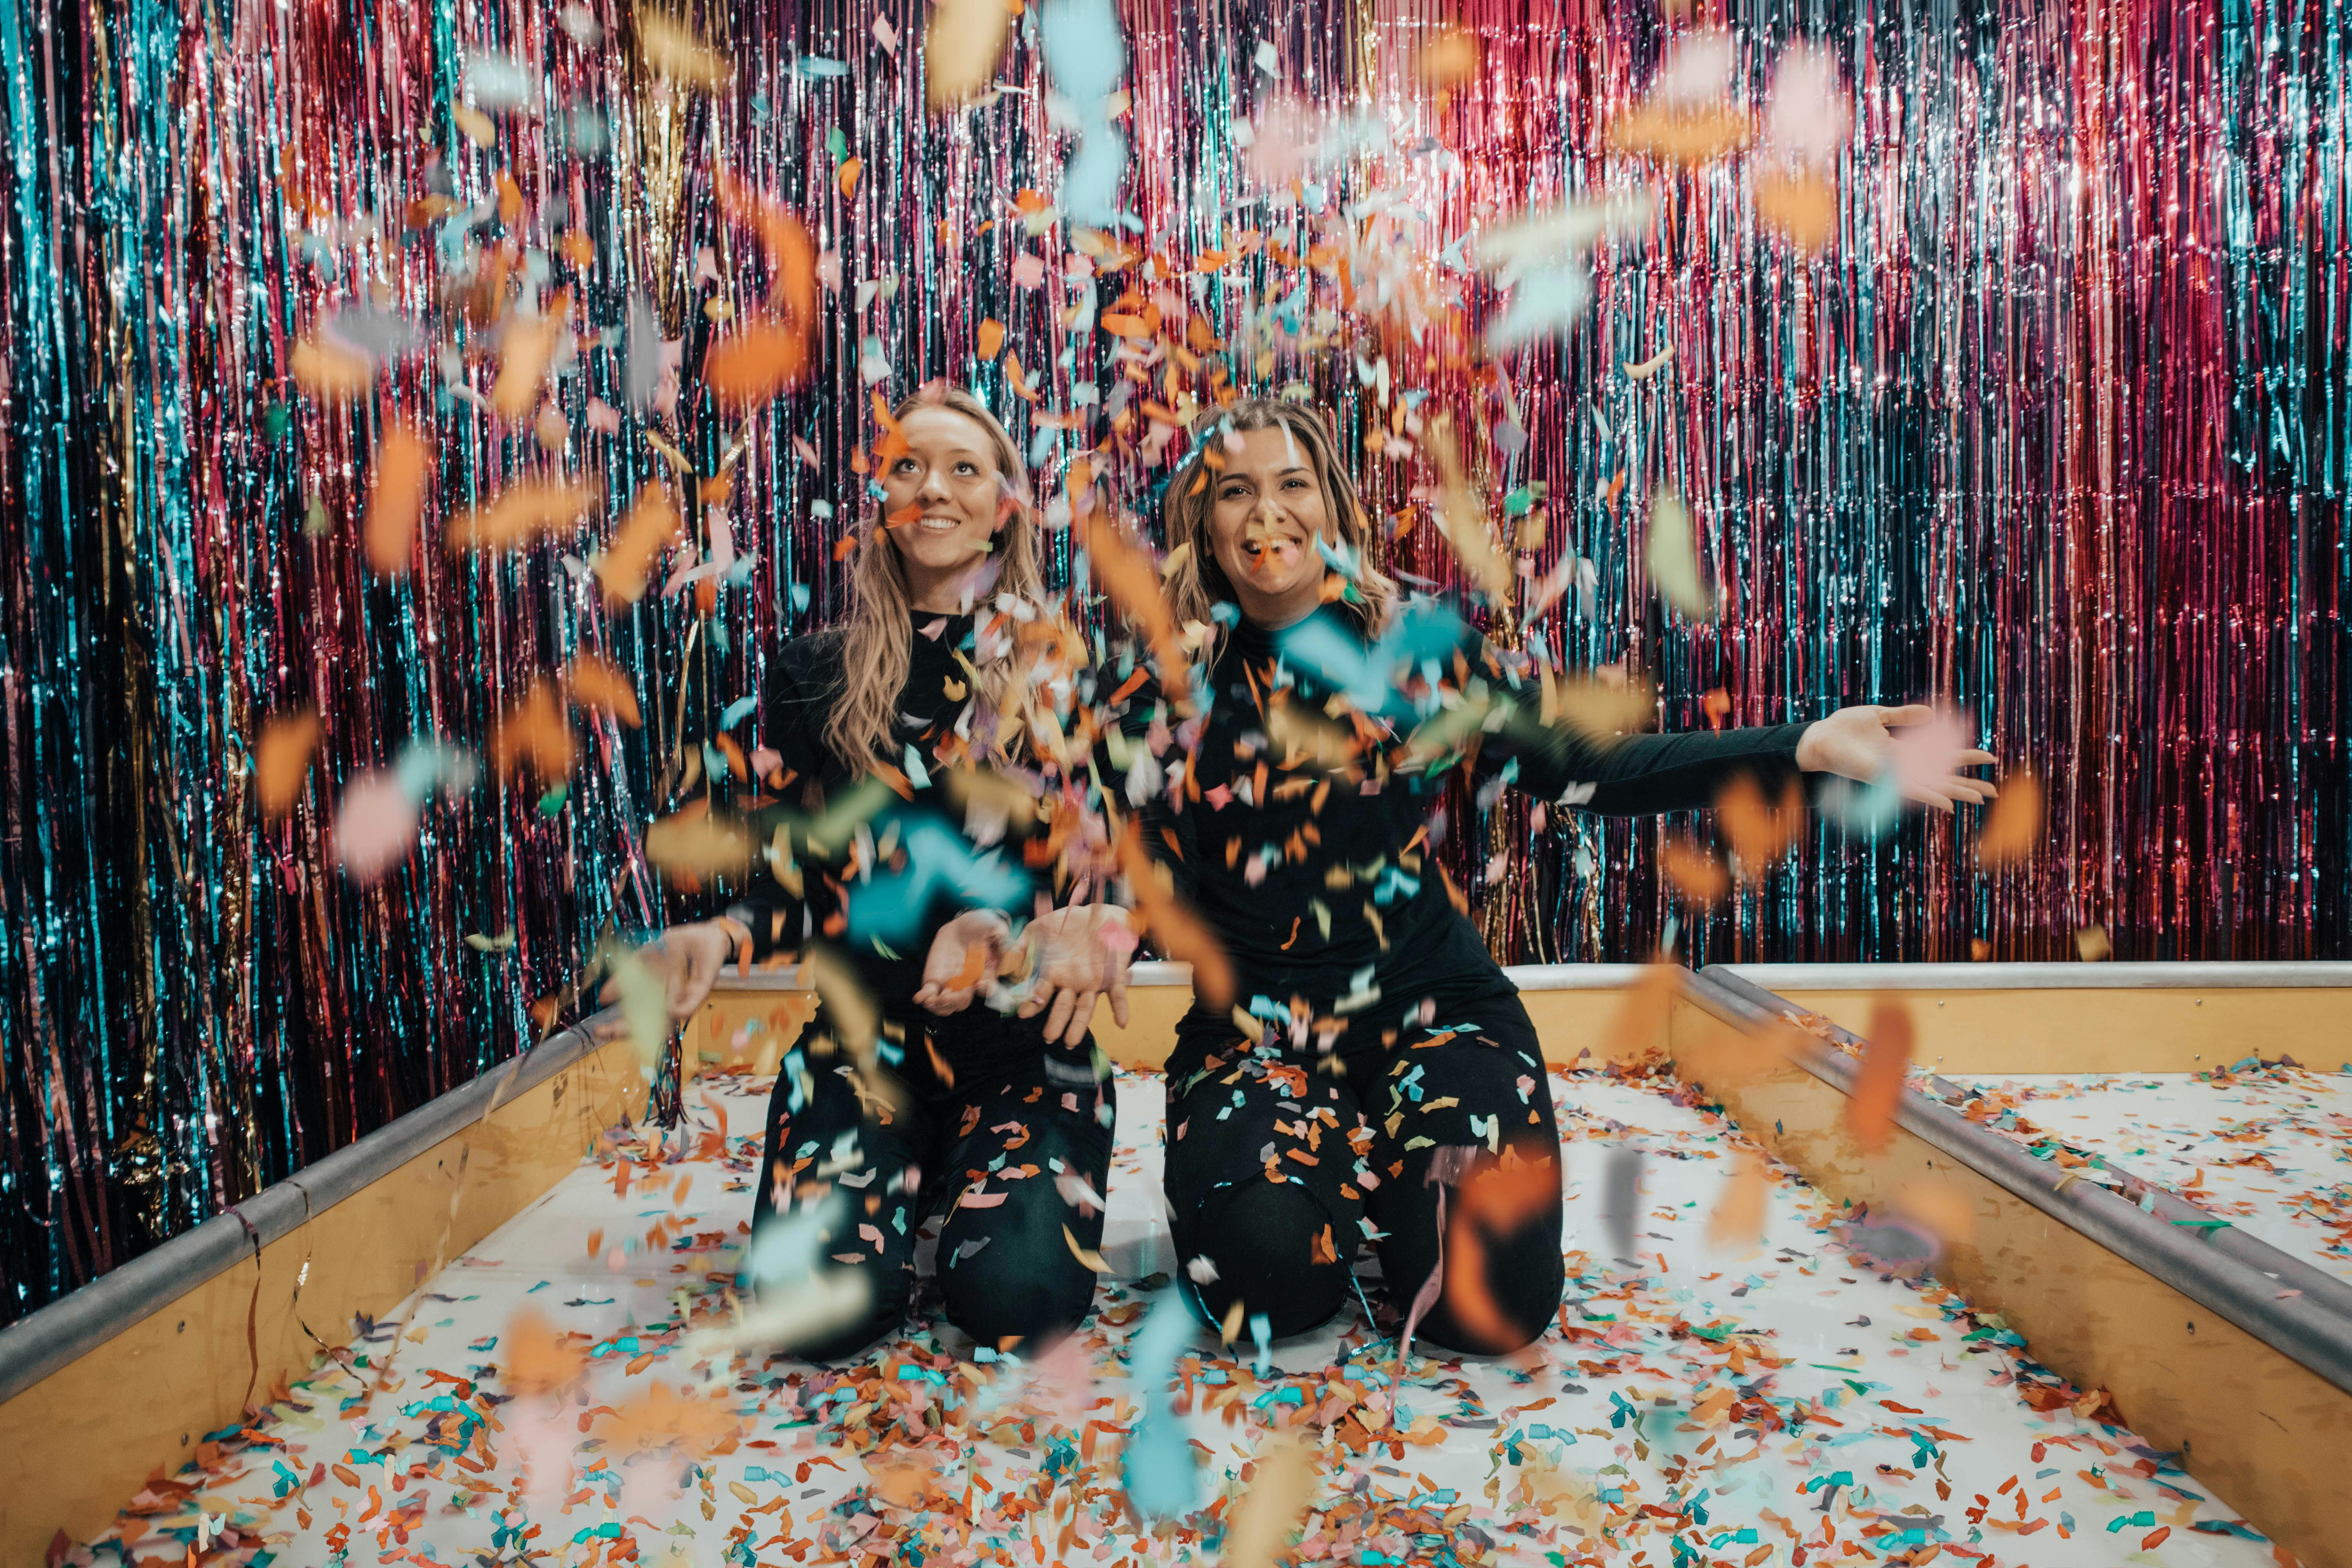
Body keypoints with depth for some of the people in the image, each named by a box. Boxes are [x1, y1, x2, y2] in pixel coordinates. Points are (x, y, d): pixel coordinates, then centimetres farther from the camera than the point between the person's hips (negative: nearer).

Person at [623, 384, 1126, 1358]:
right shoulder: (817, 674, 7)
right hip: (866, 1033, 1)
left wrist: (1017, 930, -24)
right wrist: (720, 939, -16)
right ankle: (910, 1181, 15)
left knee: (1019, 1297, -22)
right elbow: (797, 883, 6)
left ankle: (971, 1177, 14)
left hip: (1022, 1034, -1)